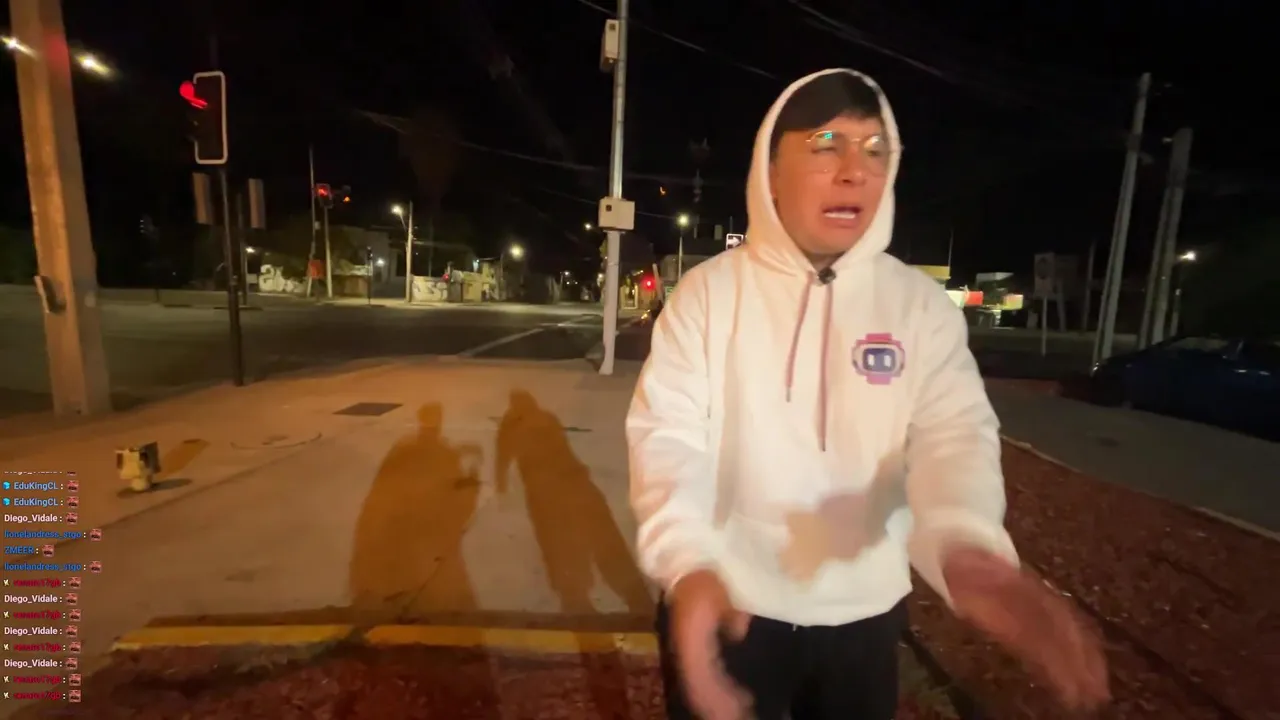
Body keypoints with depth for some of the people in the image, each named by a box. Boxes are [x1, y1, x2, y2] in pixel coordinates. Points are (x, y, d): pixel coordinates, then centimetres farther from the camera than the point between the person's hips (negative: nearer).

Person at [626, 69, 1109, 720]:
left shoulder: (922, 304, -3)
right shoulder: (709, 290, -9)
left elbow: (955, 434, -13)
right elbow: (667, 432, -15)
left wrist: (965, 547, -34)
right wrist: (687, 561, -32)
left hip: (864, 611, 3)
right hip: (723, 602, -2)